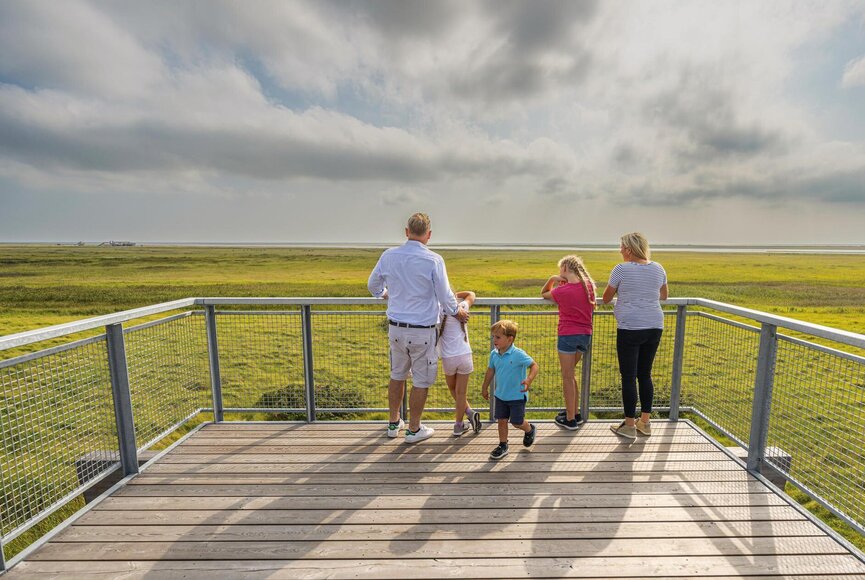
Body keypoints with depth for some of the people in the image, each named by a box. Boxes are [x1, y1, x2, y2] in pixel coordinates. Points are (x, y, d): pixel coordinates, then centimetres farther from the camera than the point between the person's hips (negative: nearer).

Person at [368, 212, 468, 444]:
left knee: (397, 375, 21)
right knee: (421, 381, 12)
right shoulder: (433, 260, -15)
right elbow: (445, 296, -11)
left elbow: (373, 285, 13)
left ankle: (394, 423, 37)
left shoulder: (389, 256, -2)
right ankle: (414, 430, 26)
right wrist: (457, 312, 9)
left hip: (396, 328, 5)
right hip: (422, 331, -4)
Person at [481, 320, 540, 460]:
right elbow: (490, 370, 12)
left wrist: (528, 380, -36)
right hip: (500, 395, 5)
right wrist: (485, 387, 19)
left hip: (517, 396, -5)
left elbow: (534, 366, -19)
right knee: (501, 420, 10)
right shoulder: (494, 354, -3)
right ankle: (503, 446, 27)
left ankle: (530, 430, 38)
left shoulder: (518, 354, -21)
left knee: (517, 422, 5)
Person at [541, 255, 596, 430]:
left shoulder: (561, 291, -12)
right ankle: (574, 412, 29)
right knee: (570, 373, 21)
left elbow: (543, 293, 7)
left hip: (568, 335, -6)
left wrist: (552, 278, -8)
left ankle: (570, 419, 14)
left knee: (568, 377, 5)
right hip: (585, 335, 6)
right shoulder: (589, 285, 1)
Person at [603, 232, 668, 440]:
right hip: (654, 327, 6)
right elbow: (664, 296, 22)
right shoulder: (658, 269, 7)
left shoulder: (621, 269, -8)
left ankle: (629, 425, 11)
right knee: (645, 375, 16)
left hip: (630, 329, -6)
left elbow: (606, 298, 0)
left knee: (628, 377, 2)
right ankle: (645, 422, 25)